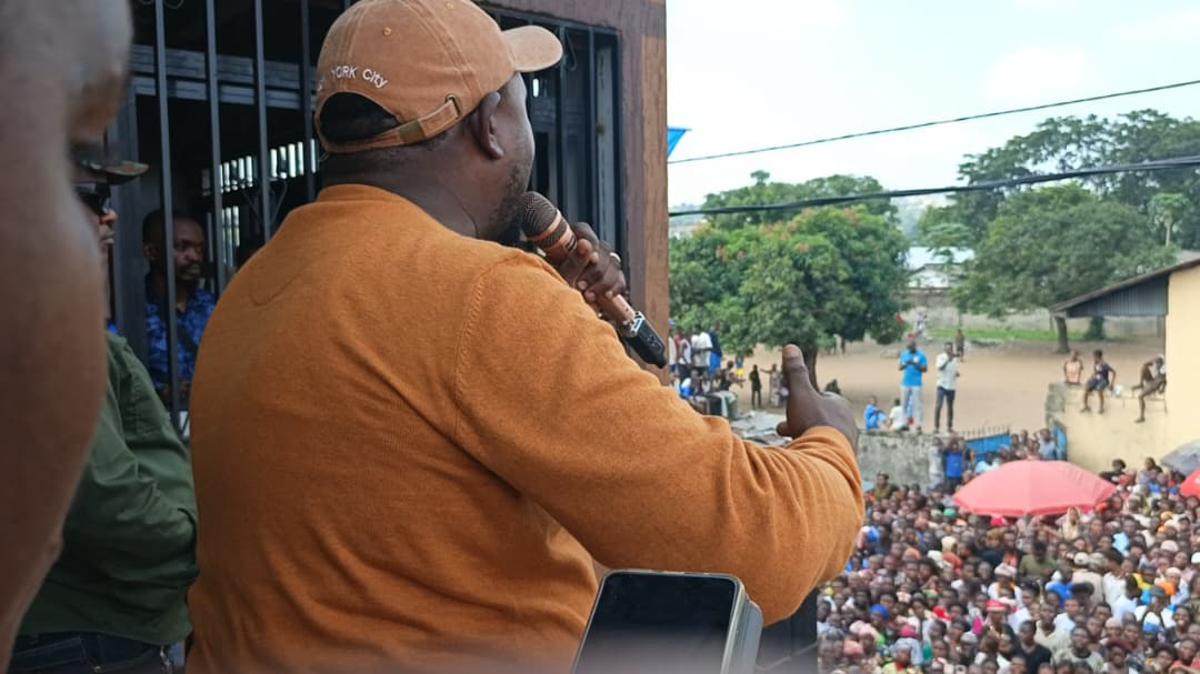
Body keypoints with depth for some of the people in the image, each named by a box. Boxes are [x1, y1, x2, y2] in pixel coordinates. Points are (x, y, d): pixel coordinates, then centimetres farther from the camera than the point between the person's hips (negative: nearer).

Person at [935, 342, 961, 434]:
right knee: (939, 405, -11)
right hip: (942, 385, -5)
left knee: (950, 406, 11)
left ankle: (949, 427, 20)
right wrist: (948, 360, -33)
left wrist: (957, 373, 0)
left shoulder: (955, 358, 11)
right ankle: (936, 426, -7)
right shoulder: (941, 357, -6)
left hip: (952, 386, 5)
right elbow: (940, 367, -22)